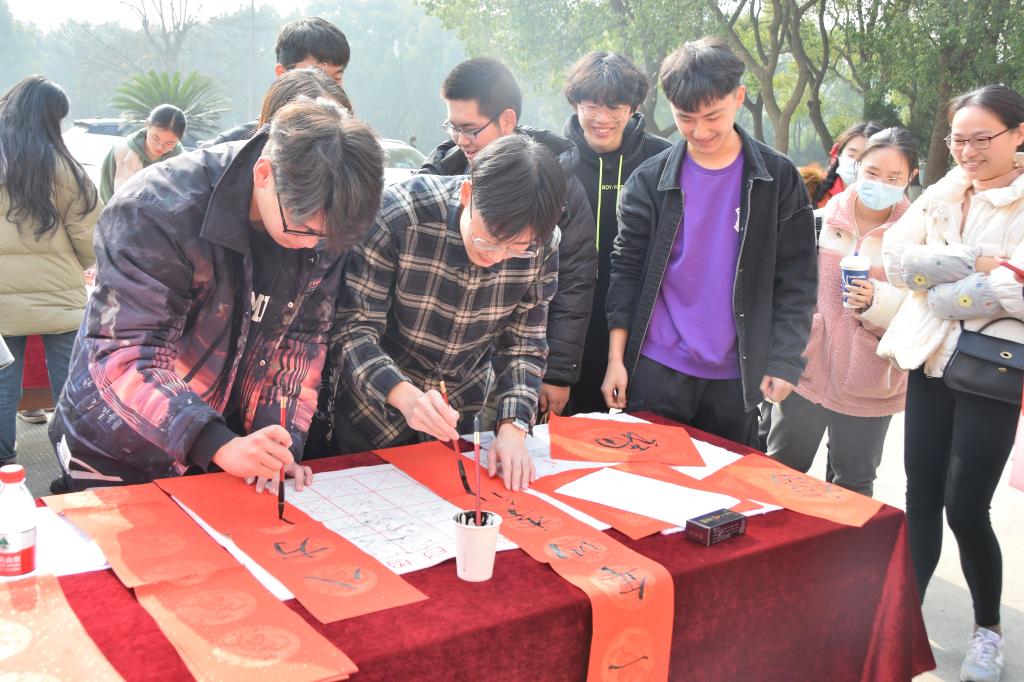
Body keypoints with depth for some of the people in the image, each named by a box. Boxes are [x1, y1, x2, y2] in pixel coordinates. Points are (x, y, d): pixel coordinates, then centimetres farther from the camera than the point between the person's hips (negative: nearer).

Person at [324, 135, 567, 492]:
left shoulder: (542, 243, -17)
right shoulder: (398, 214, -29)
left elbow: (524, 344, -7)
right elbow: (352, 328, -26)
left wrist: (513, 427, -22)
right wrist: (404, 395, -43)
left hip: (460, 417, 3)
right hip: (374, 414, -3)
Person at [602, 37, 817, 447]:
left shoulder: (778, 179, -1)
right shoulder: (649, 180, -1)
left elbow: (795, 279, 0)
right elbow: (626, 270, 2)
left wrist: (783, 362, -7)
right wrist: (616, 359, -2)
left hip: (737, 374, 0)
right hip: (656, 370, 0)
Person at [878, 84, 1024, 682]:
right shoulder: (941, 195, 9)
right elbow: (896, 257, -3)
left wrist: (941, 290, -12)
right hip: (931, 360, 5)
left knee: (966, 508, 0)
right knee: (921, 497, 8)